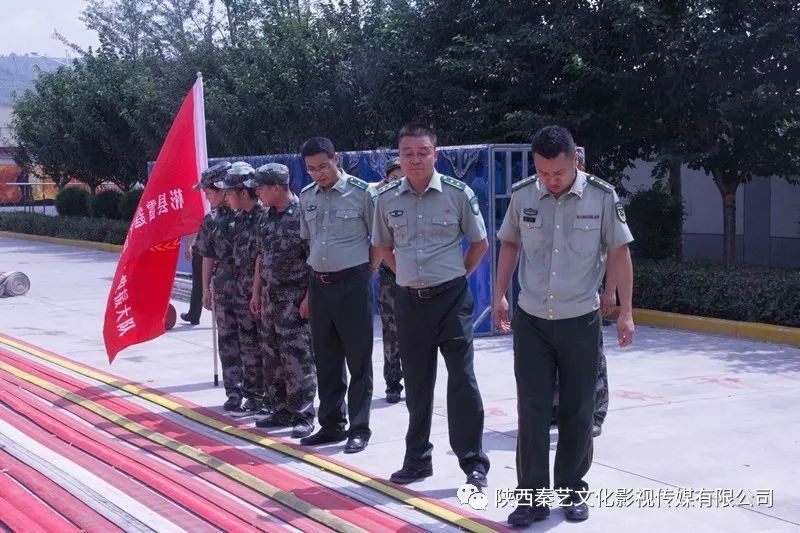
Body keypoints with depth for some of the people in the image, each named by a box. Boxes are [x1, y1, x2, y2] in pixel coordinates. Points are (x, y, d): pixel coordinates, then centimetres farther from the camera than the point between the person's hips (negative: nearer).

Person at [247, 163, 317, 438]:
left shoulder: (302, 214, -13)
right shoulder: (267, 217, 11)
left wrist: (308, 297, -18)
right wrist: (256, 292, 16)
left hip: (295, 299, -8)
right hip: (270, 297, 8)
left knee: (298, 359, -4)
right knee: (272, 357, 12)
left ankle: (303, 415, 3)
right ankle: (281, 410, 22)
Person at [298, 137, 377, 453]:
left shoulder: (361, 192, -8)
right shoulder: (307, 196, 8)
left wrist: (366, 272, -3)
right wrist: (308, 290, 13)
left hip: (352, 282, -5)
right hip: (319, 284, 5)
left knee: (358, 359, 1)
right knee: (326, 359, 12)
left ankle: (359, 428, 9)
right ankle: (331, 425, 23)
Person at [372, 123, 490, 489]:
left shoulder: (458, 193, -8)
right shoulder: (387, 199, 0)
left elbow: (480, 242, 4)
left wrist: (458, 276, 2)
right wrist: (406, 275, 9)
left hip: (452, 297, -3)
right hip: (409, 300, 3)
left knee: (462, 377, -4)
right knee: (416, 382, 12)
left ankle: (473, 462, 6)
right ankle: (417, 459, 25)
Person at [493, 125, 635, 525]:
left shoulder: (602, 196, -10)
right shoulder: (522, 195, -4)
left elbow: (619, 253, -3)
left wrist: (625, 313, -3)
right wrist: (499, 295, 9)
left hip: (580, 322, -1)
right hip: (531, 321, 1)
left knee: (577, 411, 9)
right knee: (532, 410, 2)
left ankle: (572, 491, 25)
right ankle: (532, 497, 10)